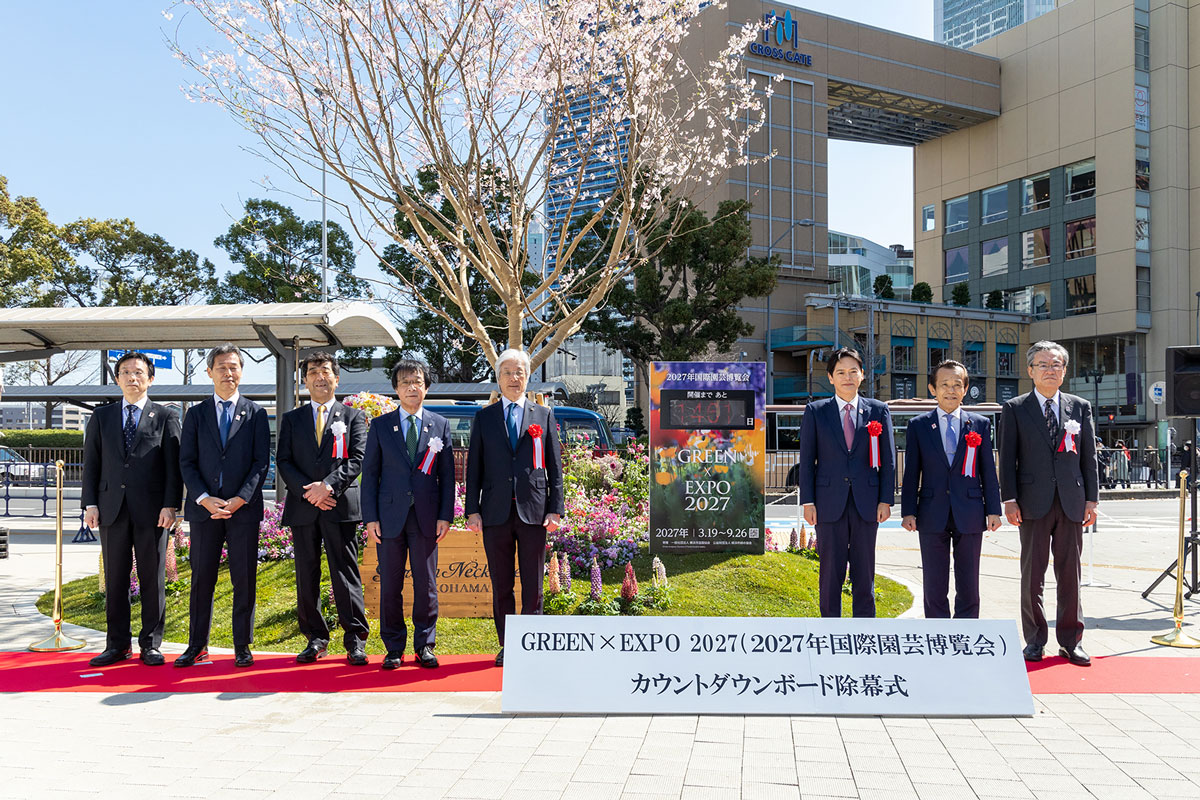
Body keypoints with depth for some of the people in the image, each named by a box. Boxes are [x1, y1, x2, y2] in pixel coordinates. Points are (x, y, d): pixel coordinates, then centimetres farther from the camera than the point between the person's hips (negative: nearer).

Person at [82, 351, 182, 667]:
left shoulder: (166, 417, 6)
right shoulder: (101, 417, 13)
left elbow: (173, 466, 1)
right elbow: (91, 463, 11)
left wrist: (170, 505, -8)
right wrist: (90, 504, 2)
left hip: (151, 510, -2)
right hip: (112, 509, 2)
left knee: (153, 579, 2)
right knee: (115, 579, 6)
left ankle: (150, 644, 11)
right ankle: (117, 644, 15)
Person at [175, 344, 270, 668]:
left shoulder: (256, 413, 7)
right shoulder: (196, 414, 11)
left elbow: (261, 462, 0)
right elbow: (187, 463, 5)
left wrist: (239, 500, -11)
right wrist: (205, 499, -10)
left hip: (244, 508, -1)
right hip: (203, 508, 1)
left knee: (244, 579, 2)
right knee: (201, 578, 5)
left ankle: (242, 646, 11)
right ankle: (197, 645, 15)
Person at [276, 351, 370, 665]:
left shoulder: (353, 416, 10)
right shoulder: (291, 419, 15)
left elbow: (357, 459, -1)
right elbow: (283, 462, 6)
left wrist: (328, 485, -15)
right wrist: (309, 491, -9)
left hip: (341, 506, -2)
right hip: (303, 508, 3)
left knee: (345, 574, -3)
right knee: (306, 577, 6)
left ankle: (355, 640, 3)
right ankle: (315, 639, 16)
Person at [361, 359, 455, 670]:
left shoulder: (440, 425, 8)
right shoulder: (380, 425, 6)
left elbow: (447, 474, 7)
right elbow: (370, 473, 5)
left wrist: (445, 515, 0)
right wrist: (370, 517, -2)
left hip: (426, 516, 0)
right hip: (390, 516, 0)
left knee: (426, 585, 4)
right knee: (390, 586, 5)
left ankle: (424, 645, 16)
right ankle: (394, 648, 16)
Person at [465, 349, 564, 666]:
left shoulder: (544, 415, 9)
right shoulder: (484, 417, 10)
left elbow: (555, 467, 7)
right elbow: (474, 467, 8)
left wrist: (555, 509, -1)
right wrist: (472, 510, 1)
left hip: (533, 511, -1)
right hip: (496, 512, 1)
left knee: (533, 585, 3)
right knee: (501, 585, 7)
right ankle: (507, 645, 18)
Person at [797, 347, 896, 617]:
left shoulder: (878, 410, 7)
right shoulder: (815, 412, 4)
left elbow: (888, 459, 7)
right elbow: (806, 459, 3)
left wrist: (886, 499, 0)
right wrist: (808, 502, -3)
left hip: (866, 502, 1)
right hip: (829, 502, -1)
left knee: (864, 572, 7)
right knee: (831, 570, 4)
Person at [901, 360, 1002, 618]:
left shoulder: (980, 424, 7)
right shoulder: (918, 425, 5)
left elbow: (988, 470, 7)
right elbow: (911, 472, 4)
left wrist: (993, 510, 2)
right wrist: (908, 511, -2)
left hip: (969, 515, 1)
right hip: (933, 515, 0)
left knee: (968, 587, 6)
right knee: (934, 587, 5)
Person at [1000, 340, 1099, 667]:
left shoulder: (1080, 407, 10)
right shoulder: (1014, 409, 3)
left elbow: (1089, 456, 10)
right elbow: (1007, 459, 0)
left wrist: (1092, 499, 4)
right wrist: (1009, 499, -7)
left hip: (1072, 503, 2)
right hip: (1033, 504, -2)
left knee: (1070, 574, 6)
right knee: (1032, 575, 4)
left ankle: (1071, 640, 16)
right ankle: (1035, 640, 14)